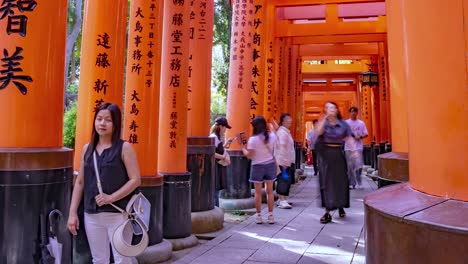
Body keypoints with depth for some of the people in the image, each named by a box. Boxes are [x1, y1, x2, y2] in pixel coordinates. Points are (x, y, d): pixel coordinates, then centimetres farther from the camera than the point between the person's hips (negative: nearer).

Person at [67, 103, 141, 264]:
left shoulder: (124, 148, -5)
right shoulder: (87, 149, 9)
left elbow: (135, 180, -9)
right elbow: (80, 182, 11)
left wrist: (111, 198, -17)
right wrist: (72, 213, 7)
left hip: (117, 214, -4)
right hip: (91, 215, 5)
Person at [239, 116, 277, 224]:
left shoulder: (253, 139, -16)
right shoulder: (272, 136, -3)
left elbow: (249, 155, -12)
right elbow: (272, 150, 8)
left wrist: (242, 145, -4)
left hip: (258, 166, -3)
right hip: (270, 164, 3)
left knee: (258, 192, 7)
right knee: (269, 191, 10)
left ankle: (259, 216, 12)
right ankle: (270, 216, 14)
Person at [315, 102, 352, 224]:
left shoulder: (343, 124, 5)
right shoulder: (323, 122, 1)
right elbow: (318, 132, -19)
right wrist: (325, 117, -19)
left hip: (338, 154, 2)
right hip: (325, 154, -1)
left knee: (340, 181, 9)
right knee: (326, 181, -2)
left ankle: (341, 206, 32)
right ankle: (327, 212, 1)